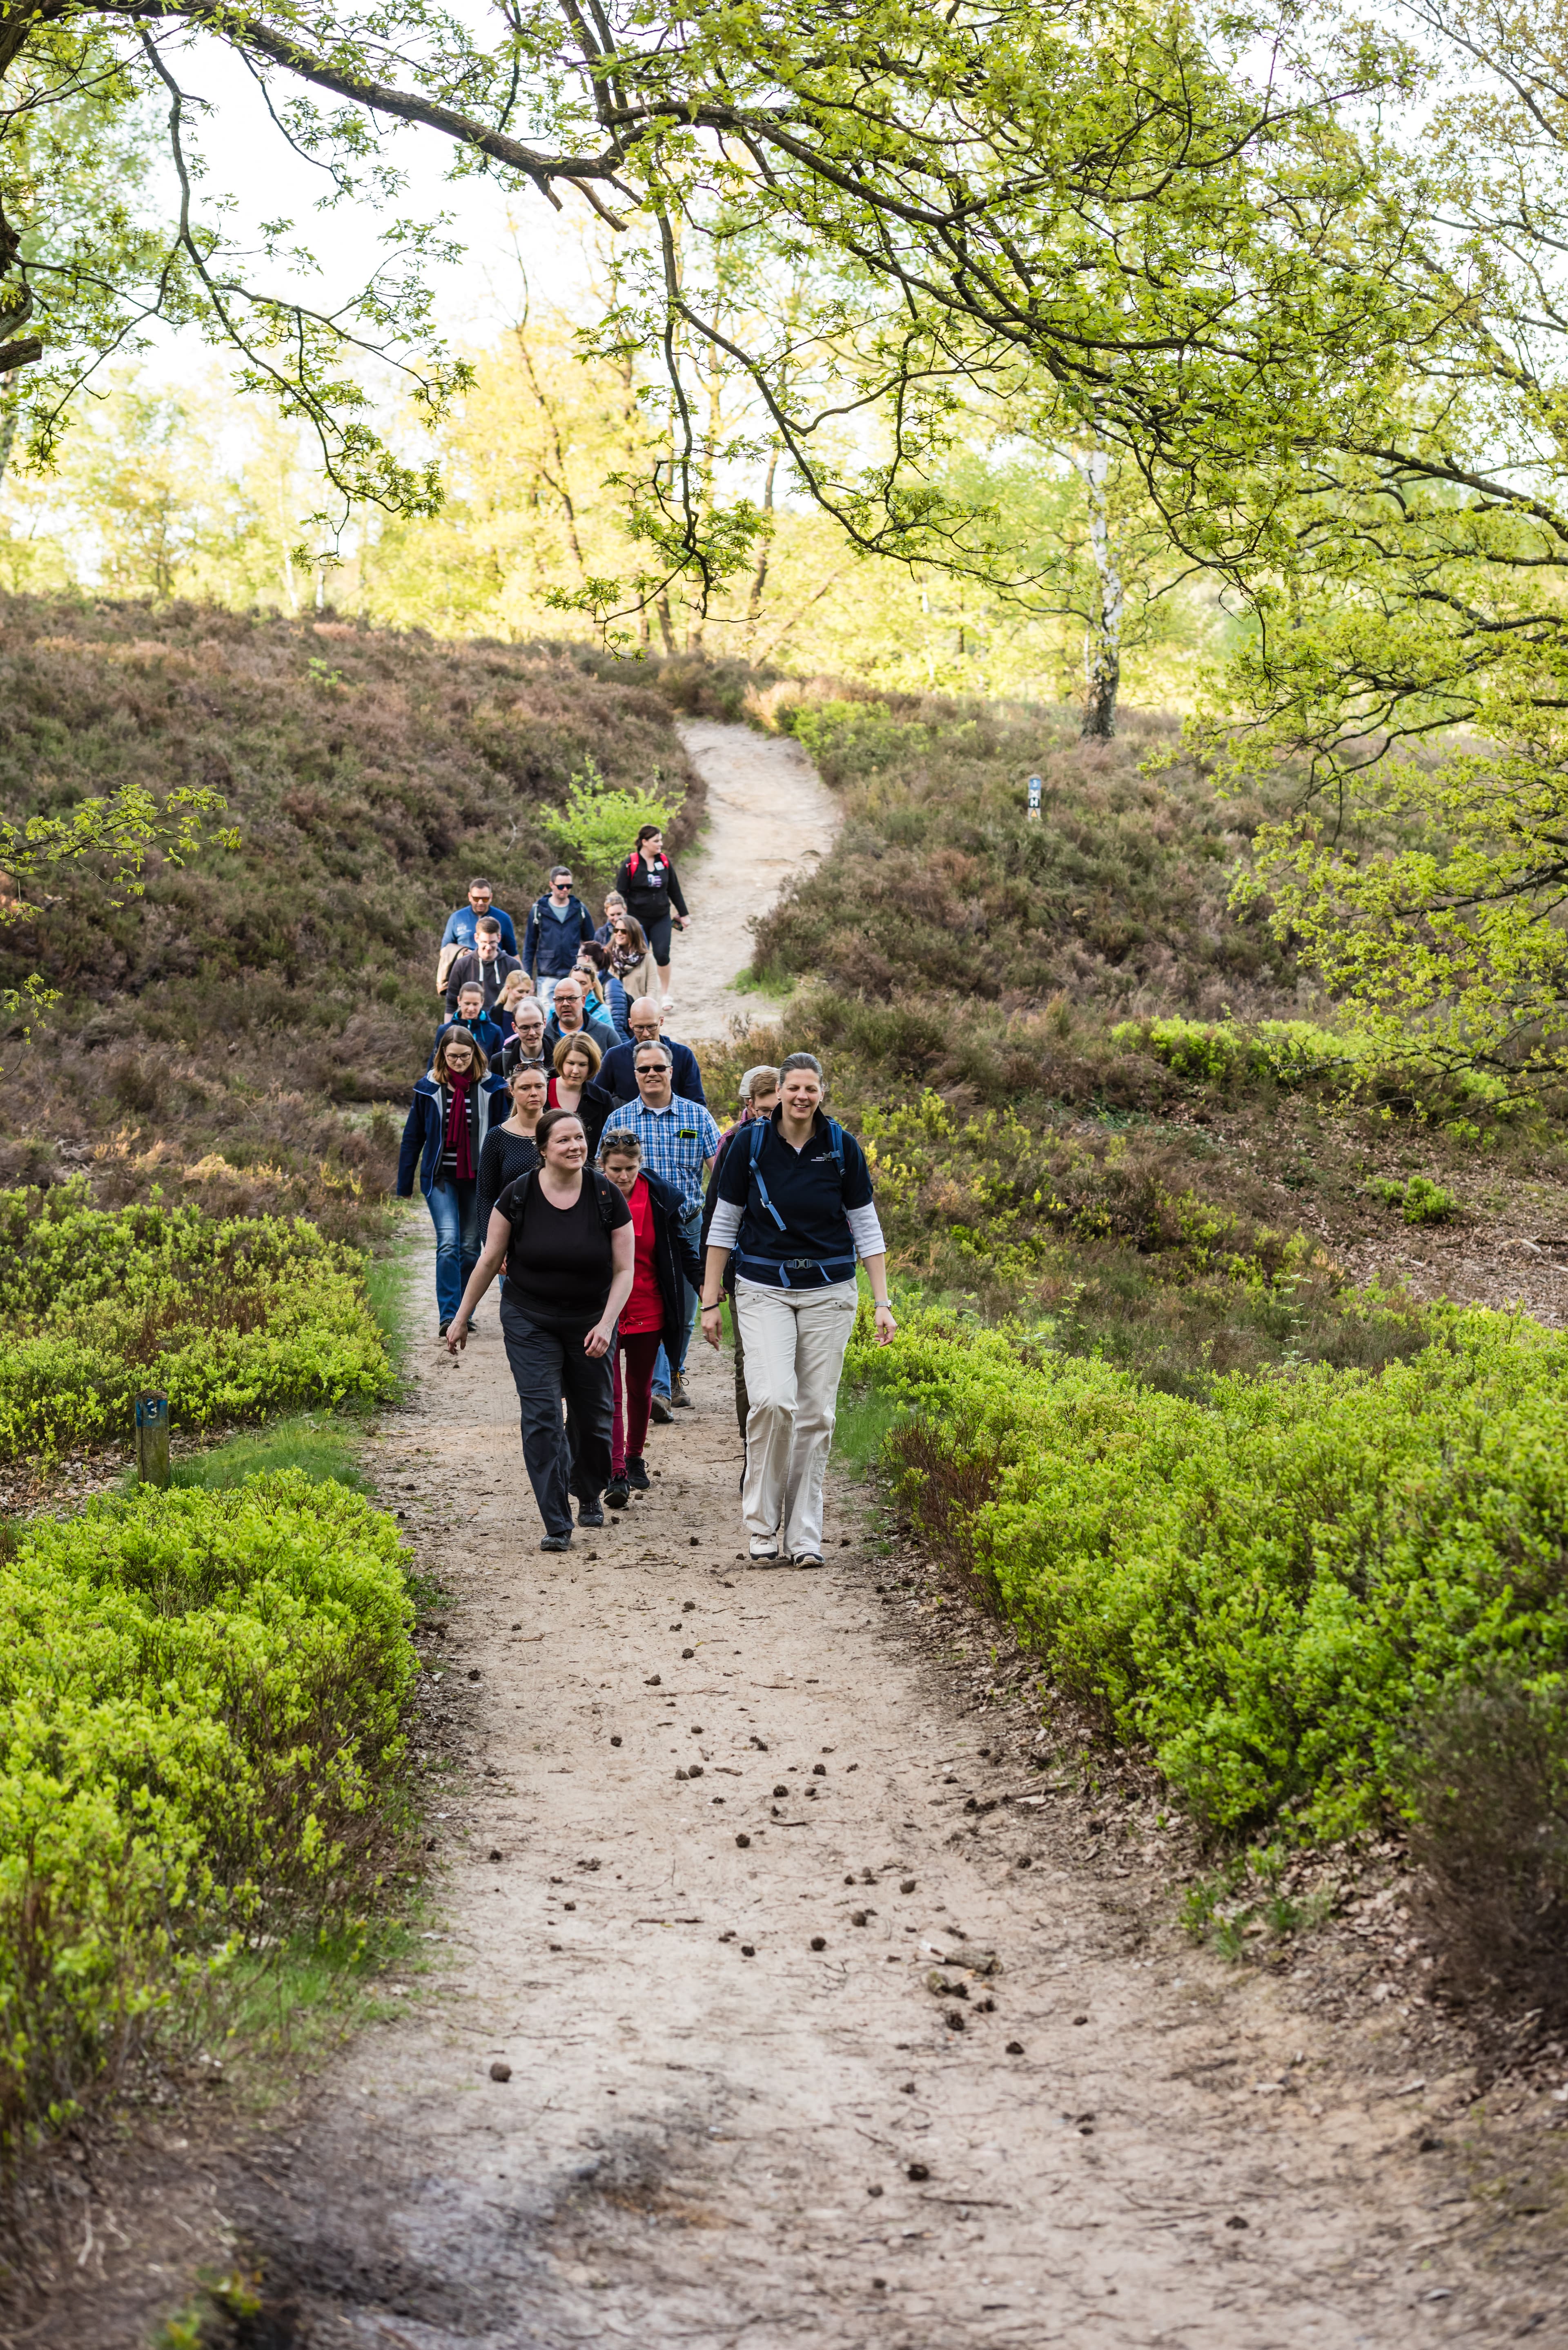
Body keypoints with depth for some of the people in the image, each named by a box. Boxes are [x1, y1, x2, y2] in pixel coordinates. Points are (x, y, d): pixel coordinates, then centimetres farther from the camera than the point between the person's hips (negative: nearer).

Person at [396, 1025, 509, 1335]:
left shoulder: (490, 1088, -1)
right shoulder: (429, 1089, 0)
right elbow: (413, 1138, 8)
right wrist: (405, 1184, 9)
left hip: (478, 1179, 1)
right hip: (441, 1178, -1)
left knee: (470, 1247, 7)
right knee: (448, 1243, -15)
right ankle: (448, 1316, -15)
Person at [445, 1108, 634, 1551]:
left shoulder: (608, 1197, -10)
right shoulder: (519, 1195, -11)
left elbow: (624, 1270, -6)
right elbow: (489, 1261, -1)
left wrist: (606, 1325, -17)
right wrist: (462, 1318, 3)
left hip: (589, 1321, 1)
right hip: (529, 1320, -1)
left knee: (591, 1414, 10)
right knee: (541, 1416, -10)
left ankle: (589, 1494, 39)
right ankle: (557, 1524, -8)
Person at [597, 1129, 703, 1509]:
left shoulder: (660, 1197, -3)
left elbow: (680, 1246, 9)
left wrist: (704, 1281, 0)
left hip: (647, 1309, 2)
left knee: (640, 1388, 15)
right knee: (609, 1393, -10)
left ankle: (634, 1458, 35)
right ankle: (617, 1475, -15)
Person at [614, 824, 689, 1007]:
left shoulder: (664, 862, 4)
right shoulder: (631, 864, -8)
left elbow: (674, 890, 14)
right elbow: (621, 892, -4)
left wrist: (683, 914, 17)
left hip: (661, 918, 2)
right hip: (638, 919, -2)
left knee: (662, 955, -10)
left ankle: (665, 993, 7)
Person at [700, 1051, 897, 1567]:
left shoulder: (843, 1148, -2)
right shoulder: (750, 1143, -4)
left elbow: (866, 1227, 4)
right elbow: (724, 1224, 3)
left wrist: (882, 1303, -1)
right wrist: (710, 1302, 1)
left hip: (829, 1291, 1)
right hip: (763, 1290, -1)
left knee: (816, 1413, 2)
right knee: (773, 1399, -18)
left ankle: (804, 1534, 12)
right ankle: (762, 1523, -3)